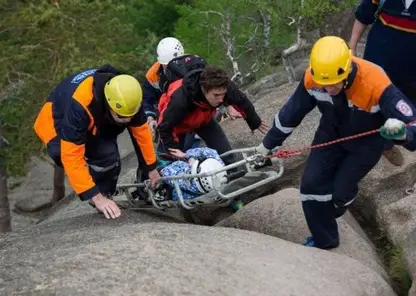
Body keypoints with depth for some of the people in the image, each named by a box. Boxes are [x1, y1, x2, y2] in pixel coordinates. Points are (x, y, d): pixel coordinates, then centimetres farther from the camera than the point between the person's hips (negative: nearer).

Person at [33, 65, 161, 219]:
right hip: (59, 125, -6)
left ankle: (105, 207, 9)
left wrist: (152, 168, -1)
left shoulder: (126, 96, -26)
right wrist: (96, 197, -42)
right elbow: (72, 156, -42)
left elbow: (141, 130, -8)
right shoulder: (79, 104, -44)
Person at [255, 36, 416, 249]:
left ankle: (334, 209, 42)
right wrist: (269, 143, 3)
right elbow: (292, 111, -9)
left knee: (340, 190, 1)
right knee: (311, 184, -4)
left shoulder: (376, 85, -41)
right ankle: (324, 239, 20)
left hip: (367, 142, -3)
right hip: (331, 133, 3)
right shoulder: (312, 78, -29)